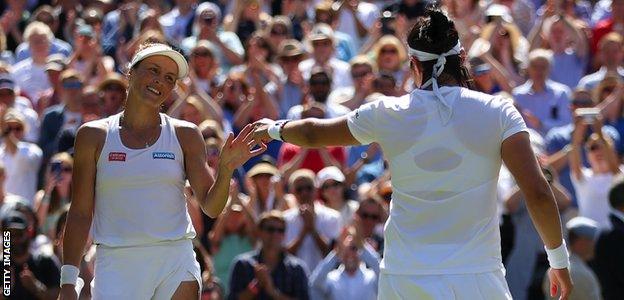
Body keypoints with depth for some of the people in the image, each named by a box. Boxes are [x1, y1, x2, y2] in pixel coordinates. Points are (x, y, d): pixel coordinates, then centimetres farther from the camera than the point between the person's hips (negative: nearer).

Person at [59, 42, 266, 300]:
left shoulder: (184, 135, 8)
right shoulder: (94, 136, 5)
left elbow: (210, 207, 5)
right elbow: (80, 213, 5)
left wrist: (225, 170, -15)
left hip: (176, 266, 1)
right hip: (116, 264, -1)